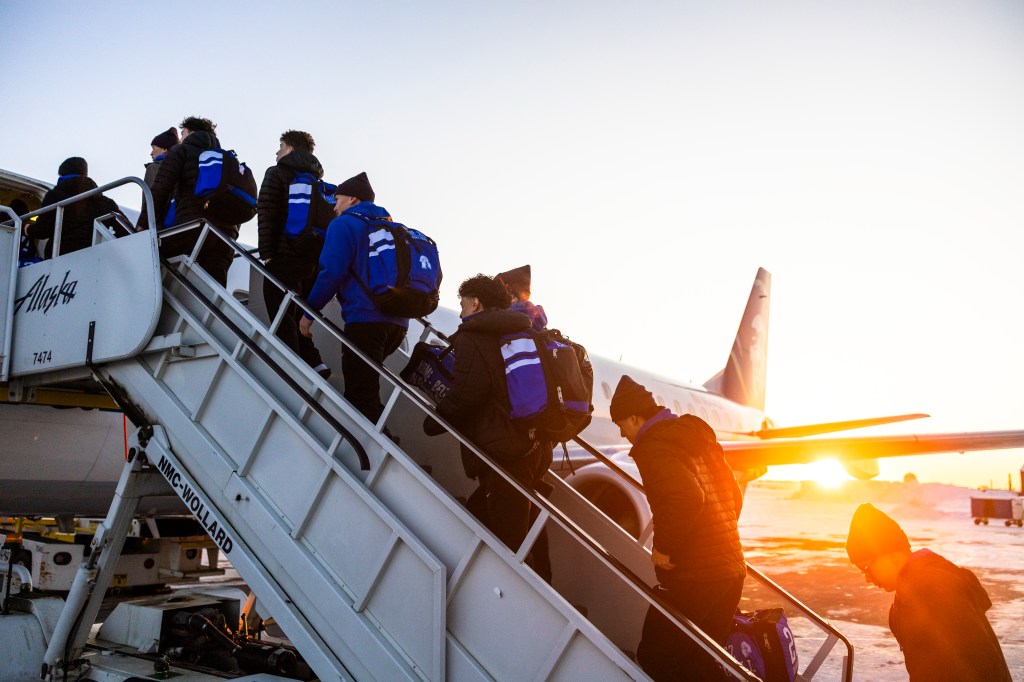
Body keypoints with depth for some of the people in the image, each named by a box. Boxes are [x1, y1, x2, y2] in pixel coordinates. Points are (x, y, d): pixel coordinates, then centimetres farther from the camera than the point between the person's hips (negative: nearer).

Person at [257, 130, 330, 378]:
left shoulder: (276, 174, 2)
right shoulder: (318, 180, 19)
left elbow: (266, 214, -9)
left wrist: (267, 253, -10)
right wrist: (319, 256, 14)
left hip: (285, 256, -6)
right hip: (315, 260, 6)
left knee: (283, 319, -2)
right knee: (296, 317, 16)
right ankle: (314, 363, 3)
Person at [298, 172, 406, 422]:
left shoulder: (344, 224, 1)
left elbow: (332, 273, -9)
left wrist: (309, 313, -2)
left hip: (365, 319, -8)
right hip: (398, 322, 8)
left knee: (360, 397, -6)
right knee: (367, 387, 22)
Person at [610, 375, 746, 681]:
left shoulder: (652, 445, -13)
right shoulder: (695, 436, 15)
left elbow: (686, 498, -30)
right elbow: (734, 497, 21)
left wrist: (663, 548, -18)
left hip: (692, 578, -9)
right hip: (731, 569, 9)